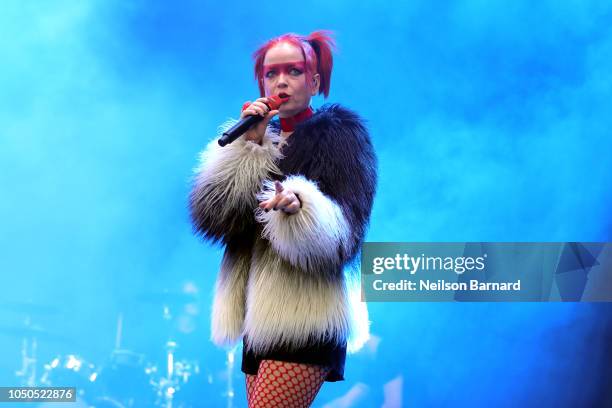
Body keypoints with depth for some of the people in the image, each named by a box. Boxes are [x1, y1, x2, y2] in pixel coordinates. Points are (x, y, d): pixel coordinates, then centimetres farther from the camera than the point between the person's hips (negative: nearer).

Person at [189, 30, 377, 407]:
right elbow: (210, 216, 0)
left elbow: (343, 231, -15)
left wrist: (298, 207, -35)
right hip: (259, 314, 7)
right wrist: (247, 145, -7)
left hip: (307, 316, -7)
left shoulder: (339, 133, -1)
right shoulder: (263, 138, 16)